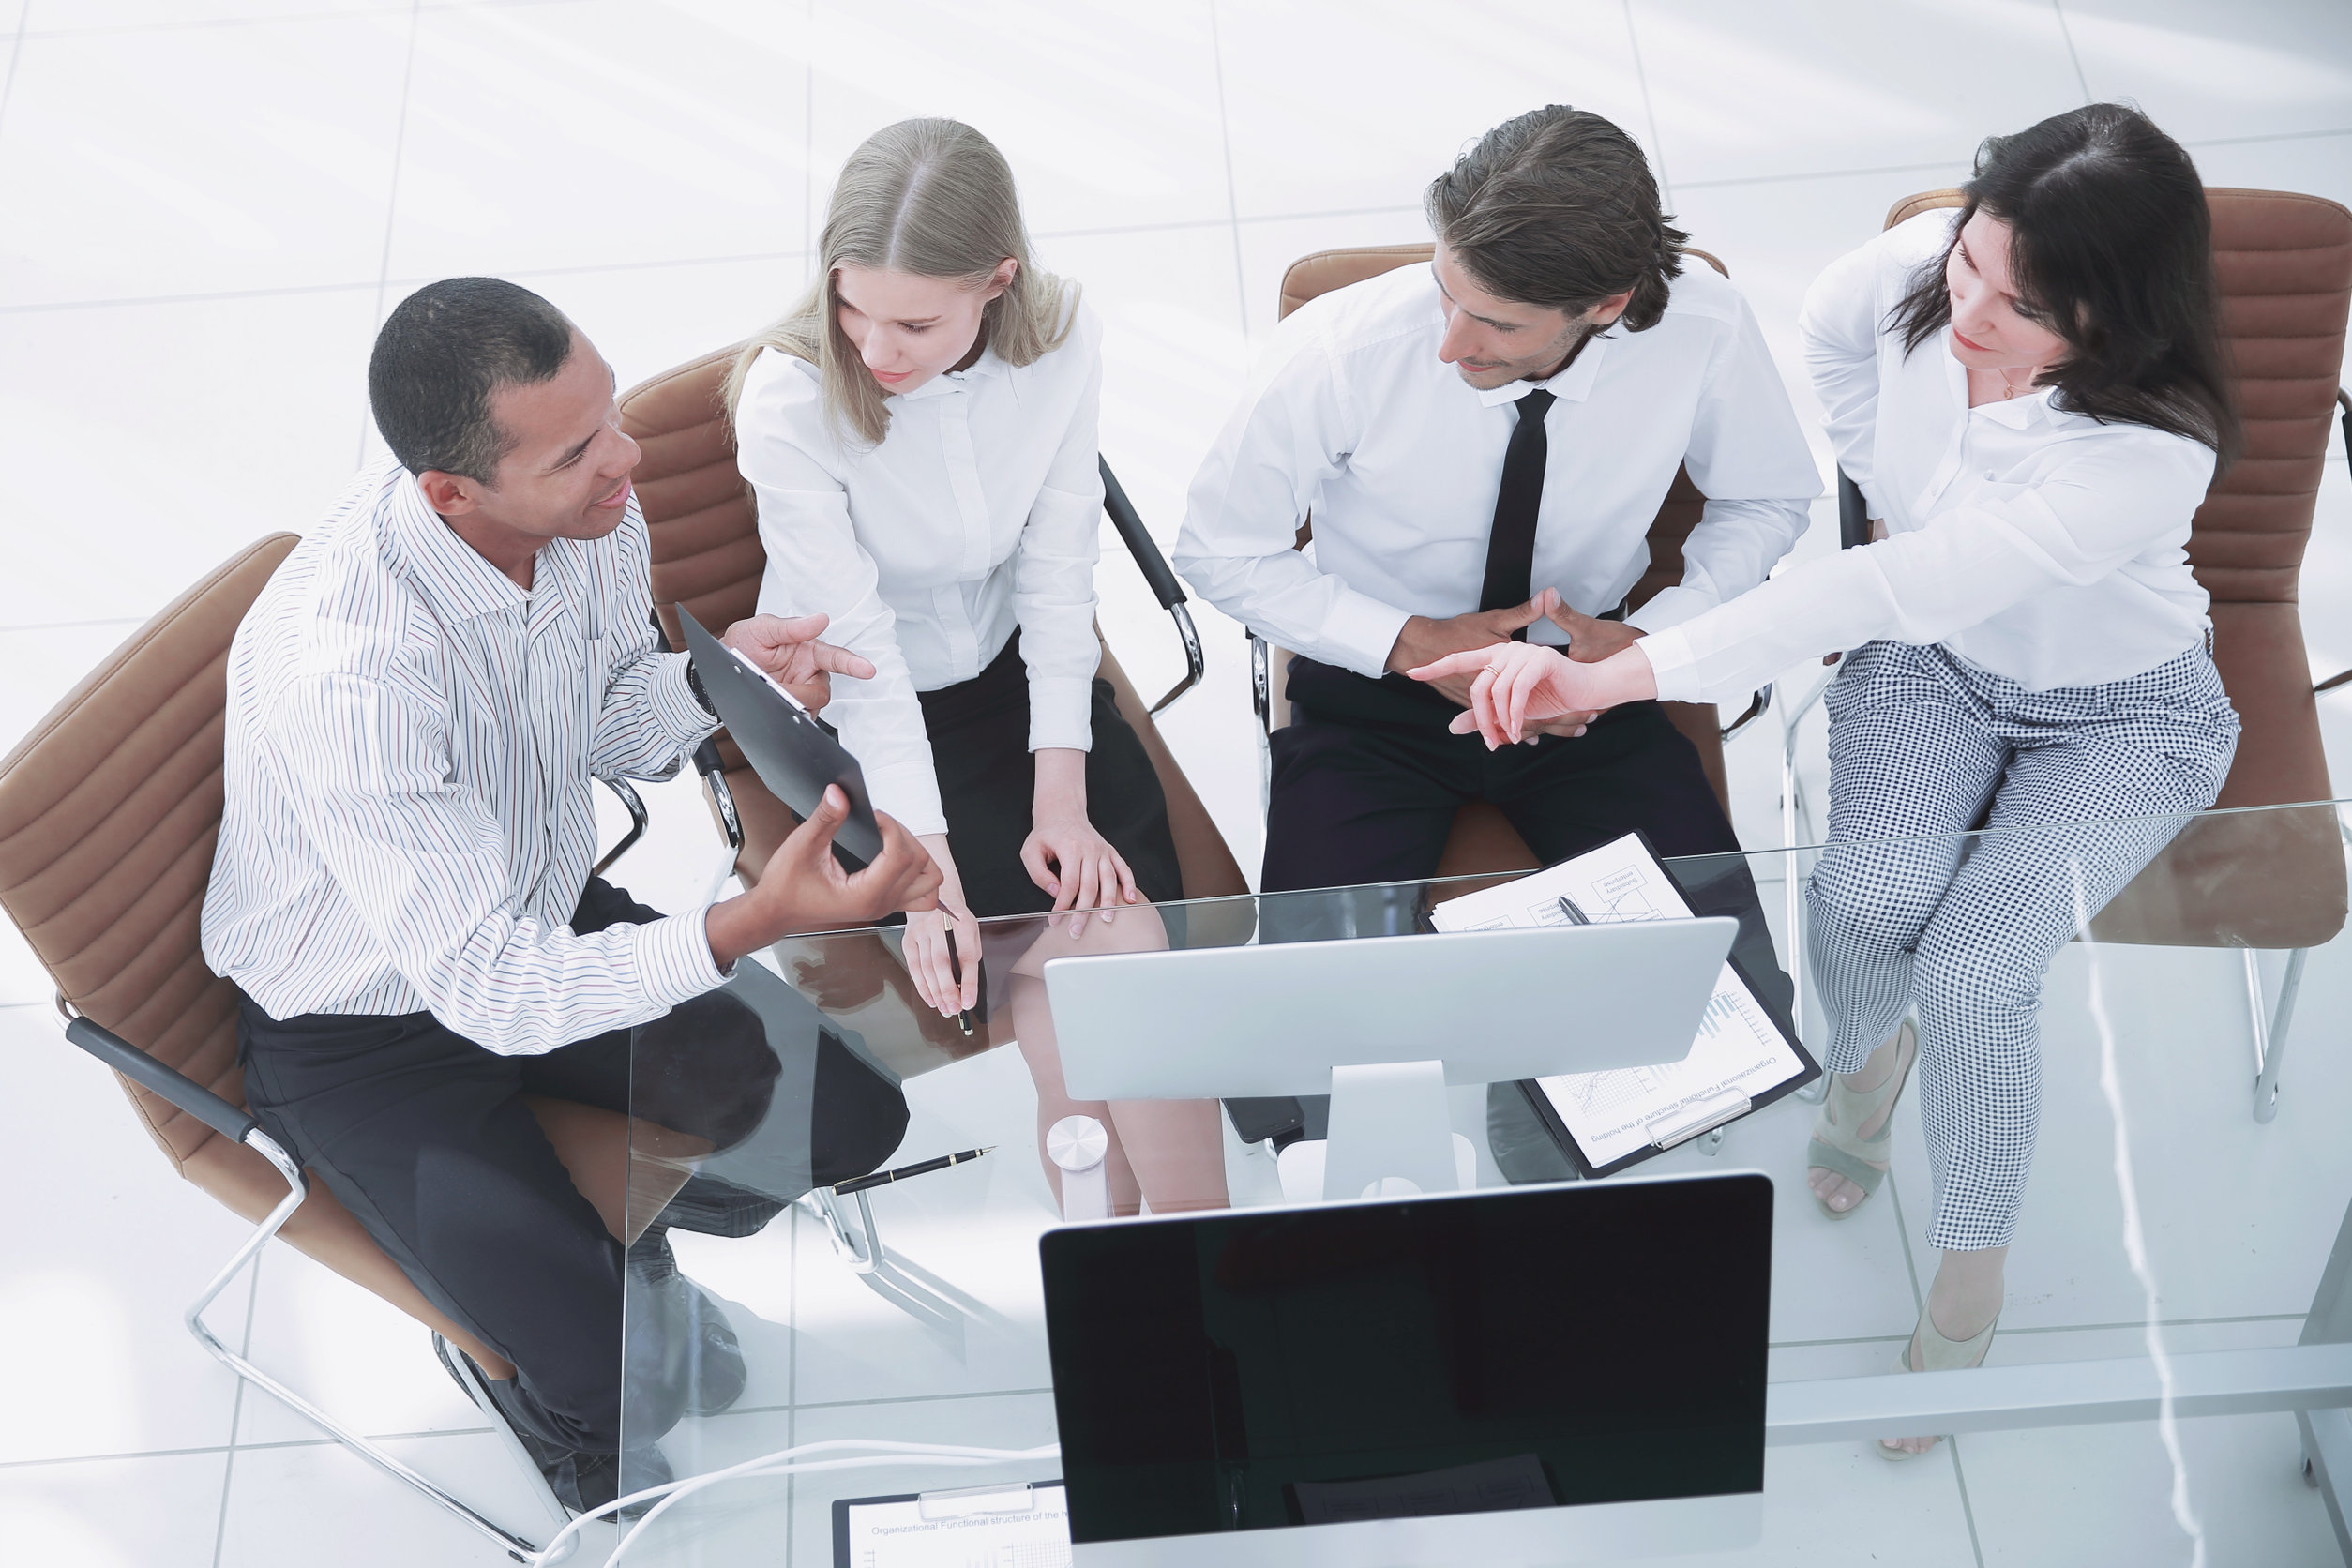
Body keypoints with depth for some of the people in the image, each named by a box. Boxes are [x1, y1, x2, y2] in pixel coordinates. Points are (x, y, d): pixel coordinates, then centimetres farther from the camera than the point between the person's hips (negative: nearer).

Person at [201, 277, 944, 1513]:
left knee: (851, 1120, -1)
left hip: (553, 922, 6)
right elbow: (484, 987, -33)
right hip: (368, 1039, -6)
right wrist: (752, 925, -44)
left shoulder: (588, 506, -17)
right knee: (618, 1392, -16)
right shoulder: (337, 669, -38)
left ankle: (627, 1228, 27)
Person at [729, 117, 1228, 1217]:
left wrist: (1062, 795, -15)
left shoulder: (1059, 347, -14)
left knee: (1122, 908, -18)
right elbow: (859, 648, -25)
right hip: (846, 715, -3)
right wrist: (926, 872, -30)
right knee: (1050, 957, -18)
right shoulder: (789, 402, -24)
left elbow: (1057, 573, -9)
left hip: (1010, 669, 3)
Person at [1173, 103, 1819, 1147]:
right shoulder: (1342, 347, -26)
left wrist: (1649, 636, -15)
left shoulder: (1704, 332, -21)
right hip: (1378, 686, -2)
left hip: (1589, 678, 2)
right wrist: (1412, 642, -20)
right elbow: (1219, 551, -10)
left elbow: (1770, 501, 2)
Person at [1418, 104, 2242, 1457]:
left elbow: (1883, 593, -49)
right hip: (1935, 658, 4)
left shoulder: (2152, 455, -40)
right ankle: (1865, 1057, 14)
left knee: (1974, 973, -23)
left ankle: (1970, 1282, 3)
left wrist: (1609, 676, -53)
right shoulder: (1923, 267, -25)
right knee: (1867, 896, -24)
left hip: (2116, 712, -3)